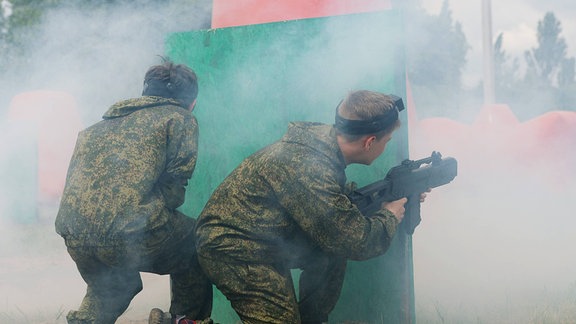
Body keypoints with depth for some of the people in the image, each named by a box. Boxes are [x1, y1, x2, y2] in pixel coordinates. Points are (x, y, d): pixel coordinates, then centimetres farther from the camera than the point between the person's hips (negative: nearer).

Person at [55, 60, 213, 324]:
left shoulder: (108, 121, 26)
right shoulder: (181, 119, 9)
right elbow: (174, 186, -2)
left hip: (73, 237, 7)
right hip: (128, 235, -7)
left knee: (109, 290, 35)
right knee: (196, 243, 21)